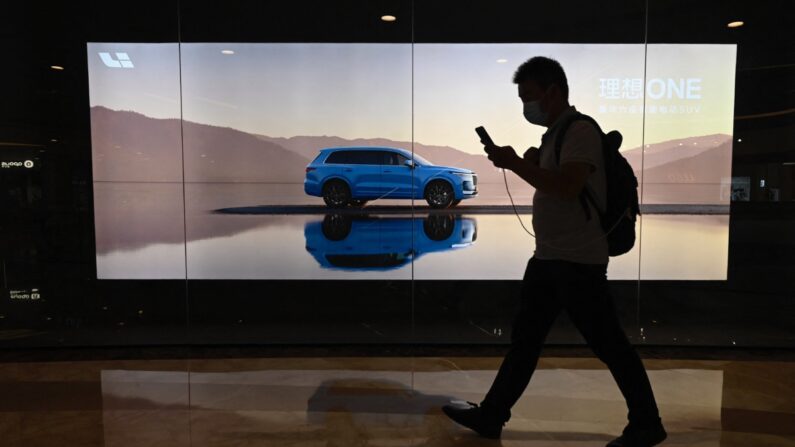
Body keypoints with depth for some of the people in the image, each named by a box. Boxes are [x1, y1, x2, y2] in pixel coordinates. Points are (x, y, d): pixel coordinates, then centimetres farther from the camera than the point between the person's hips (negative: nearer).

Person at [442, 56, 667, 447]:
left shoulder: (580, 131, -13)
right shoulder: (554, 134, 16)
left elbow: (568, 186, -27)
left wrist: (515, 163, -19)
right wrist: (530, 162, 4)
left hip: (578, 260, -10)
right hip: (548, 257, 10)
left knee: (608, 344, 3)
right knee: (524, 339, 12)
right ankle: (491, 415, 22)